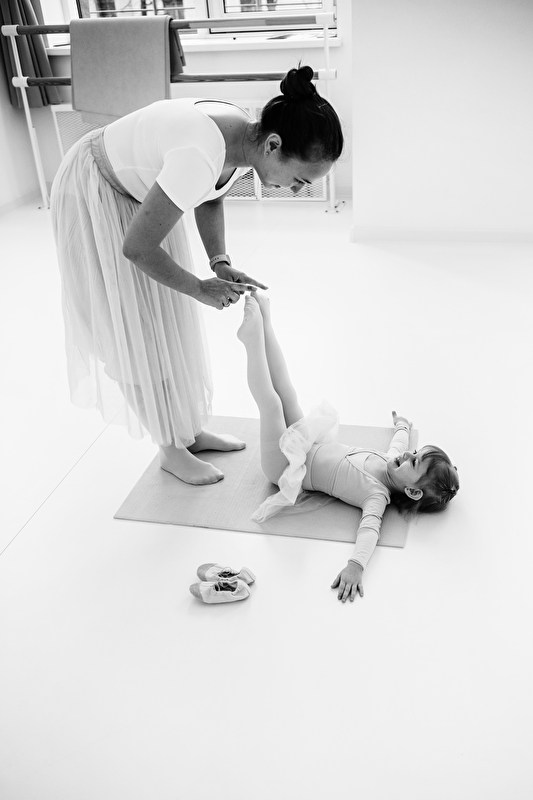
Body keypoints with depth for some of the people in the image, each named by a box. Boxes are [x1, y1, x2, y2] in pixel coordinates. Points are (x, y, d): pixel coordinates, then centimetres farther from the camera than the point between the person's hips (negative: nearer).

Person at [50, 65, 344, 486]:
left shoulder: (245, 135, -15)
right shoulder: (202, 156, -40)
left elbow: (211, 197, 5)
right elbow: (136, 247, -33)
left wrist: (220, 263, -8)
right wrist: (200, 288, -20)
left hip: (142, 188, 8)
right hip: (94, 194, -8)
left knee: (173, 318, 12)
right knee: (135, 326, 1)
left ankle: (192, 430, 27)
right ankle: (171, 449, 16)